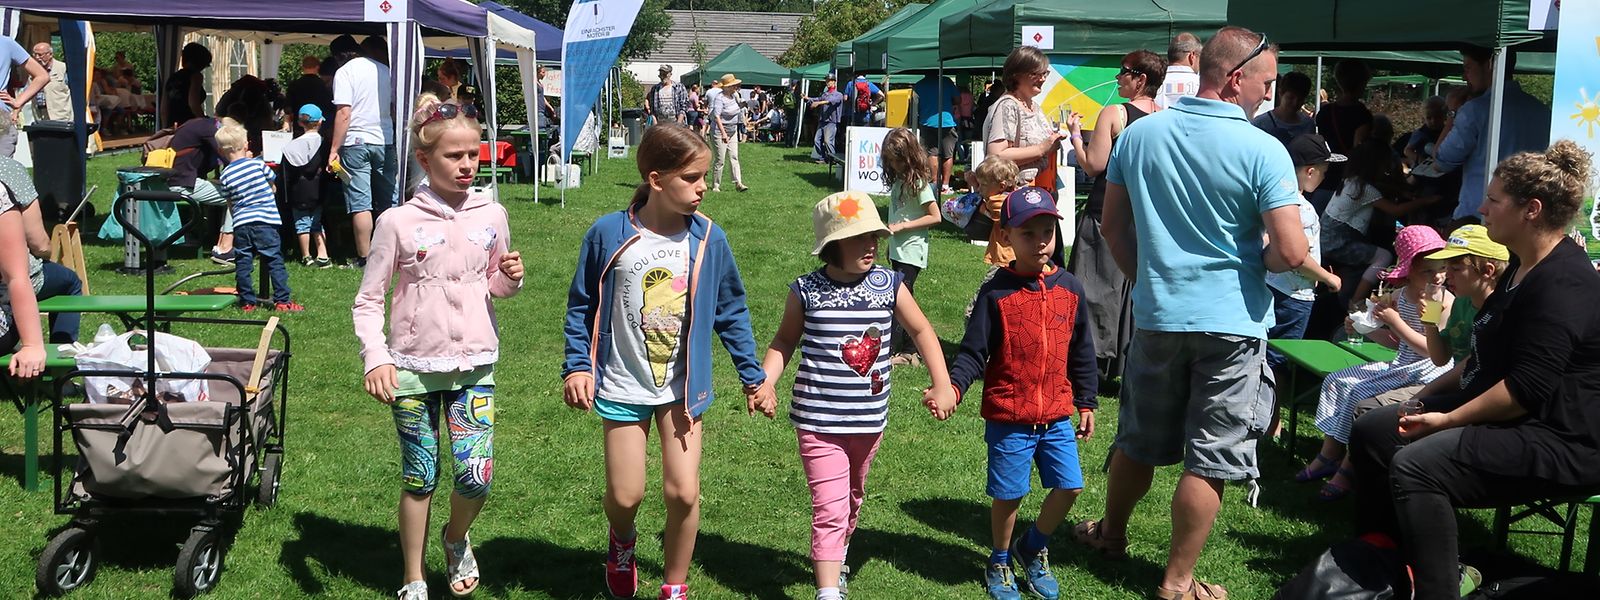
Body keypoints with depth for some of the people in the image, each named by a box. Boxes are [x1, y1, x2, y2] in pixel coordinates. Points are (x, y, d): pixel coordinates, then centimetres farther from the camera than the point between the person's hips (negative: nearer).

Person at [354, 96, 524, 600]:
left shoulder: (491, 215, 1)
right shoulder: (399, 222, -8)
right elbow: (368, 301, -3)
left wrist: (511, 278, -9)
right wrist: (375, 358, -17)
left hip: (474, 366, 2)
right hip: (413, 369, -2)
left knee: (476, 477, -6)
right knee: (419, 479, 7)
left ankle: (456, 539, 27)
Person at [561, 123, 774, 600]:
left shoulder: (708, 239, -7)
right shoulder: (608, 234, -12)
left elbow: (731, 312, 4)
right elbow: (582, 306, 0)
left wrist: (754, 377, 6)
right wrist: (577, 365, -9)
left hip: (683, 386, 1)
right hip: (623, 387, -1)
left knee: (683, 492, -3)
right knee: (625, 496, 5)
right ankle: (622, 542, 43)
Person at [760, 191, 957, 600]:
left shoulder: (889, 286, -3)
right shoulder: (806, 292, -8)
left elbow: (921, 330, 8)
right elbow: (784, 342, 5)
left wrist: (942, 384, 1)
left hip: (869, 420, 4)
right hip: (819, 422, -4)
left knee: (852, 499, 24)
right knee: (830, 510, -11)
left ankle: (838, 560, 49)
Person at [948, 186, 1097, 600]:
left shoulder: (1068, 289, 3)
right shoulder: (997, 294, -10)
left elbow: (1081, 352, 12)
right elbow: (973, 352, -10)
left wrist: (1086, 403, 14)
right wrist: (952, 388, -27)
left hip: (1057, 415, 4)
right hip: (1009, 417, -4)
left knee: (1070, 487, 3)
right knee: (1008, 495, 5)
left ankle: (1033, 549, 29)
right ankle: (1000, 563, 30)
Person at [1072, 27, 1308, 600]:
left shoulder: (1139, 133, 0)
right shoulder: (1263, 150, -14)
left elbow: (1112, 225, 8)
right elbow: (1291, 253, -17)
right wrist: (1258, 258, 4)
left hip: (1156, 316, 4)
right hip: (1233, 322, -4)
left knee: (1139, 440, 22)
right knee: (1209, 460, 6)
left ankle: (1110, 532, 40)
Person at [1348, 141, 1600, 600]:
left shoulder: (1563, 285, -20)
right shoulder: (1520, 266, 13)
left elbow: (1528, 389, -27)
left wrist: (1448, 420, -19)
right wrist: (1433, 393, 15)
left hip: (1559, 441, -11)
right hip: (1506, 414, 11)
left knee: (1416, 466, -31)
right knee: (1371, 431, 9)